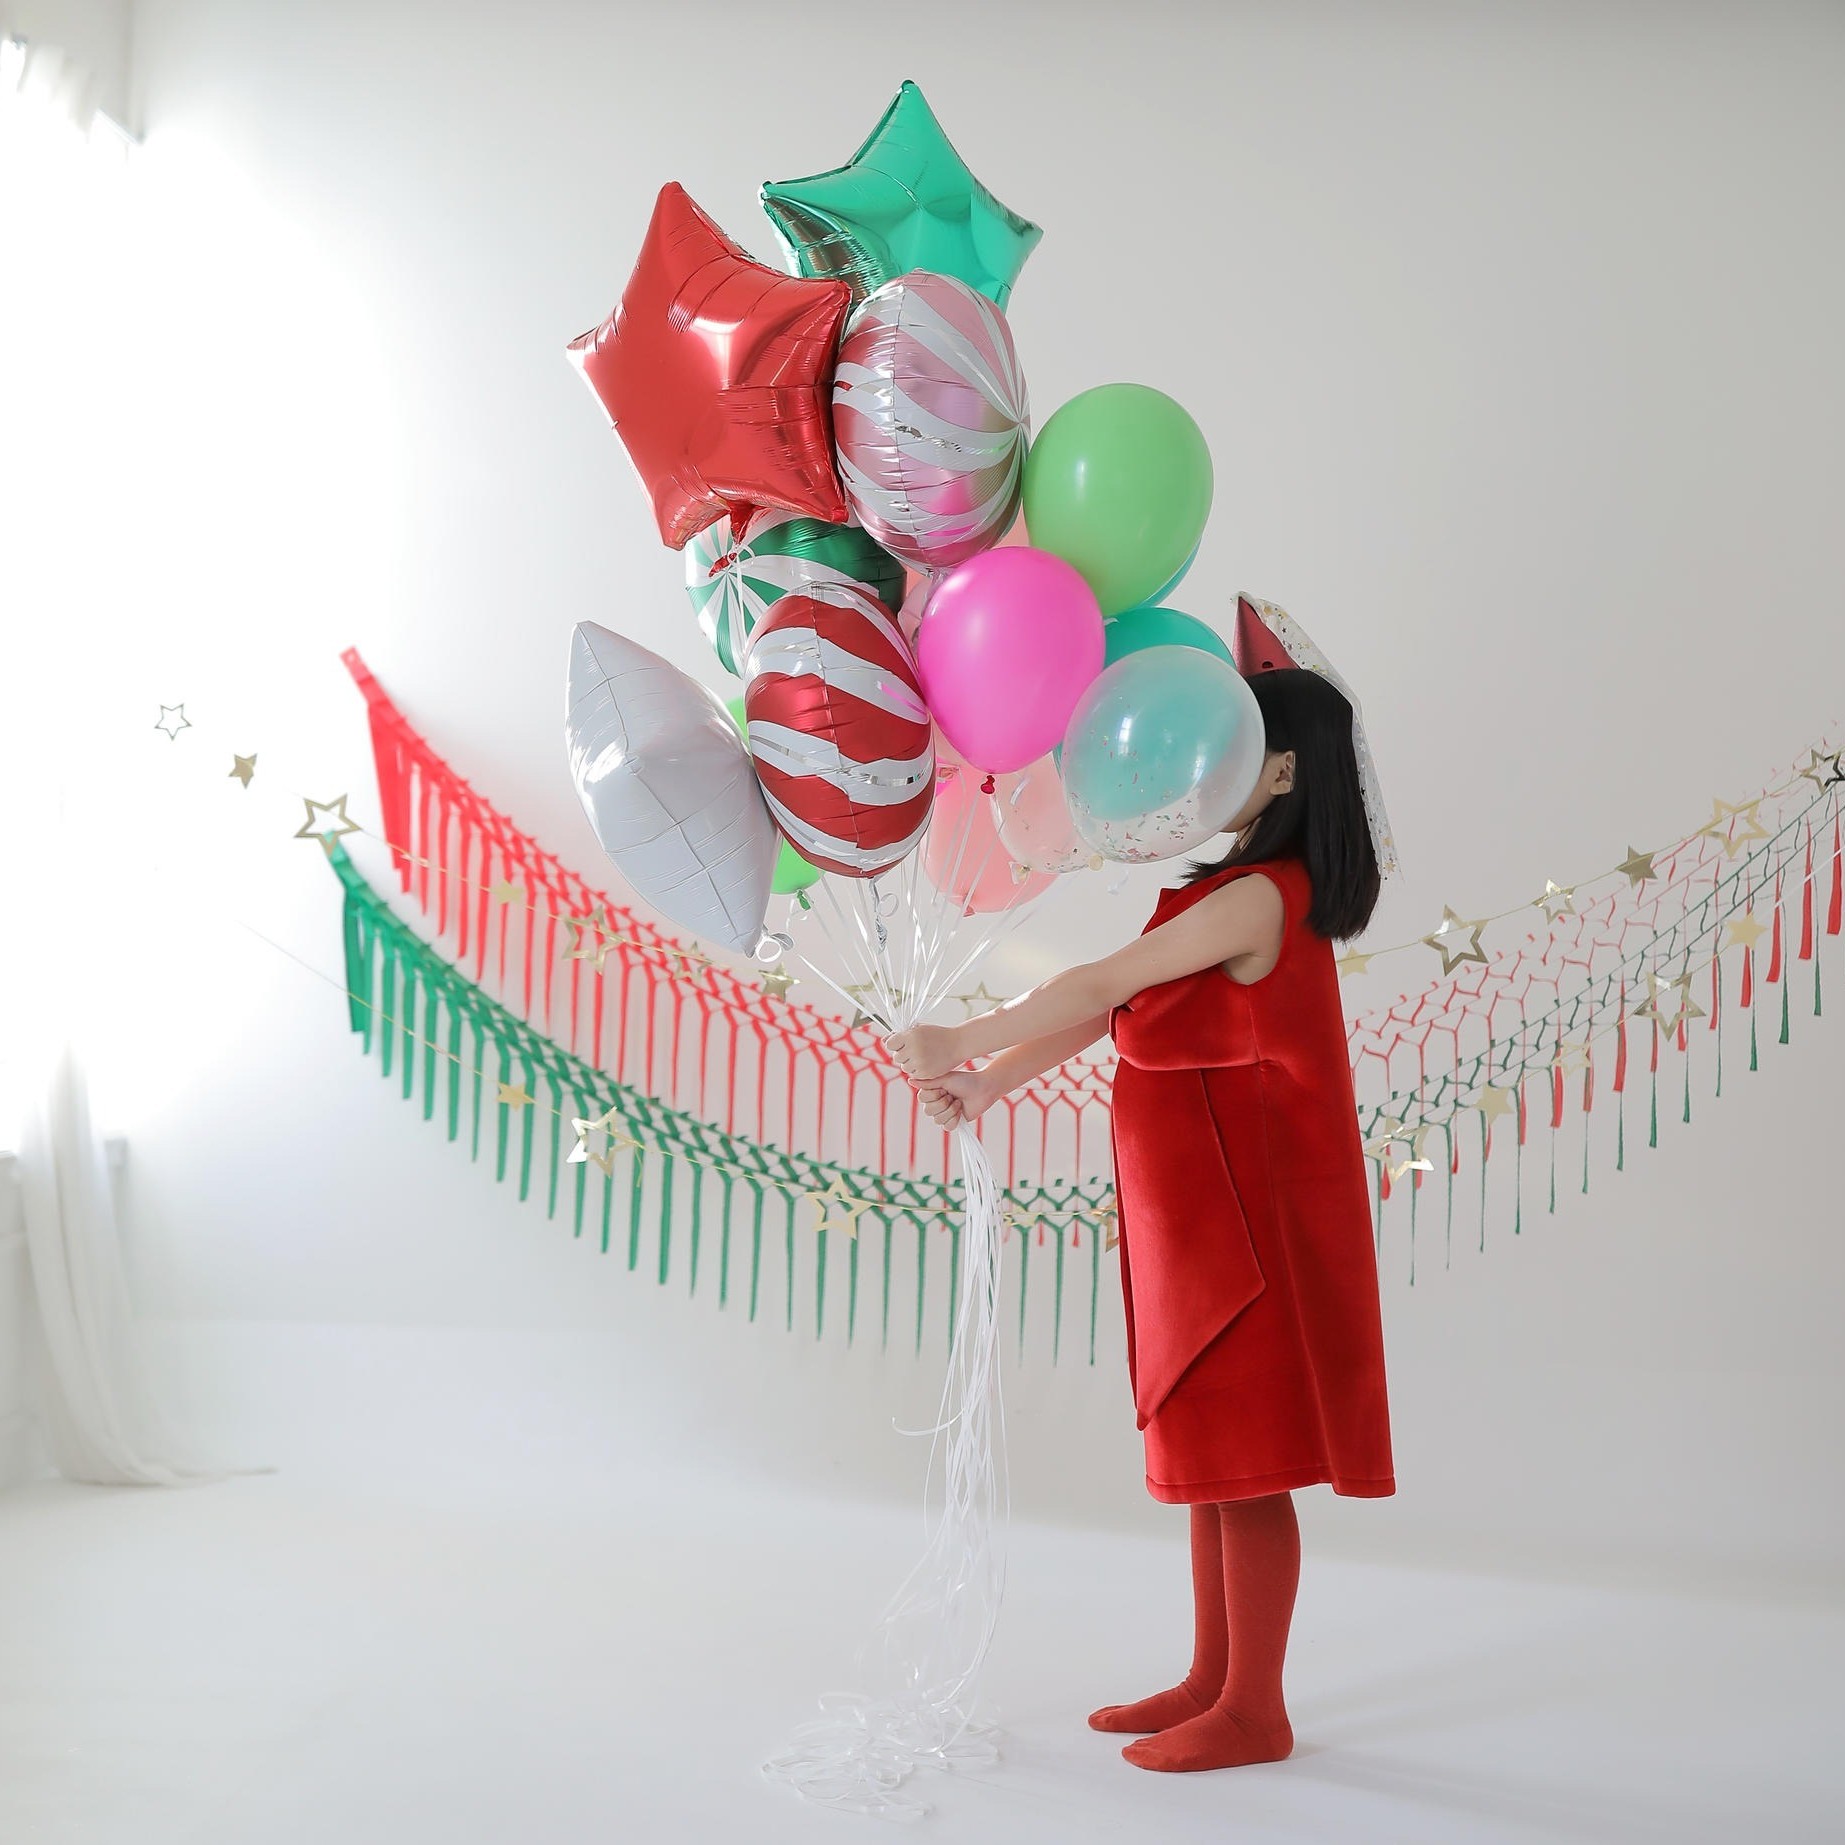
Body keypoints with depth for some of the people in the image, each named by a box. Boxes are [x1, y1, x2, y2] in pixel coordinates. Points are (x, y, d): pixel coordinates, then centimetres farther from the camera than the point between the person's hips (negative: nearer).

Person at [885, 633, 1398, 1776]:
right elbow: (1113, 1004, 10)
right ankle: (1214, 1679, 28)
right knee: (1209, 1449, 16)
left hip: (1245, 1208, -10)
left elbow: (1102, 985, -18)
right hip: (1199, 1208, 10)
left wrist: (961, 1045, -8)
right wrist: (992, 1081, 3)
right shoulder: (1241, 888, 12)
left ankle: (1255, 1710, 14)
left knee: (1244, 1459, 0)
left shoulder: (1257, 898, -18)